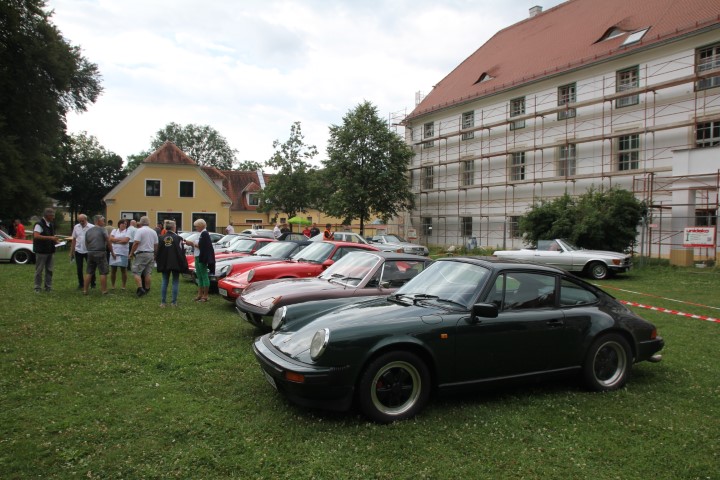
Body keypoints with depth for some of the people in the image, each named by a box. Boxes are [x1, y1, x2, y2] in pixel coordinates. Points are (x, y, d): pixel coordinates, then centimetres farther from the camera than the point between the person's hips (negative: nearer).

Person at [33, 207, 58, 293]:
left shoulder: (51, 225, 13)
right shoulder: (39, 224, -13)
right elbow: (36, 236, -26)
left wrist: (54, 240, 5)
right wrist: (50, 237, -29)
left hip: (50, 251, 8)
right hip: (41, 251, -8)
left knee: (49, 270, 10)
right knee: (39, 270, 1)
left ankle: (48, 287, 17)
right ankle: (37, 288, 9)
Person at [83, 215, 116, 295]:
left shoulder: (88, 231, 13)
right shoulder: (102, 230, -4)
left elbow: (86, 244, 15)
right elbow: (108, 242, -6)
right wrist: (112, 252, 1)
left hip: (90, 253, 6)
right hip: (100, 253, -6)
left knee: (89, 272, 11)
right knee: (103, 272, -1)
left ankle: (85, 290, 13)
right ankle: (104, 290, 0)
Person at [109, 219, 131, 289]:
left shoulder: (127, 232, 3)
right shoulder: (114, 231, 11)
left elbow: (126, 240, -12)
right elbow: (111, 239, -3)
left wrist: (115, 240, -6)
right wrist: (121, 239, -8)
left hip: (123, 253, -2)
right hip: (114, 252, 2)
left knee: (123, 270, 4)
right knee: (113, 270, 5)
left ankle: (123, 286, 13)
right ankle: (112, 285, 16)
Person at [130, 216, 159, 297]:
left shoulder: (139, 230, -10)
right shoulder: (153, 232, 11)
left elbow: (136, 243, -18)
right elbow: (156, 245, 13)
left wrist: (131, 253, -10)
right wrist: (155, 254, 22)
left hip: (141, 254, -6)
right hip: (150, 254, 6)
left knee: (136, 272, -2)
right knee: (147, 273, 12)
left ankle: (140, 288, -15)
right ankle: (146, 289, 16)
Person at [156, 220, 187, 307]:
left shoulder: (162, 238, 0)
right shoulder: (178, 238, -11)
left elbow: (158, 252, 5)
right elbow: (181, 252, -10)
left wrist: (159, 262, 16)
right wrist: (183, 265, -3)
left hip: (164, 264, 3)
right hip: (175, 263, -3)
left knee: (164, 282, 10)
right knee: (175, 282, 5)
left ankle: (163, 302, 11)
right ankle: (173, 302, 5)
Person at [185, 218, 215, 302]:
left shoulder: (204, 234, -13)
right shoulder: (202, 234, 16)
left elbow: (201, 246, -19)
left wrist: (192, 243, -10)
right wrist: (192, 243, 5)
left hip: (202, 258, -10)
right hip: (198, 258, 10)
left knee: (204, 276, -5)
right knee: (199, 277, 12)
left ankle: (205, 296, -1)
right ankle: (200, 294, 18)